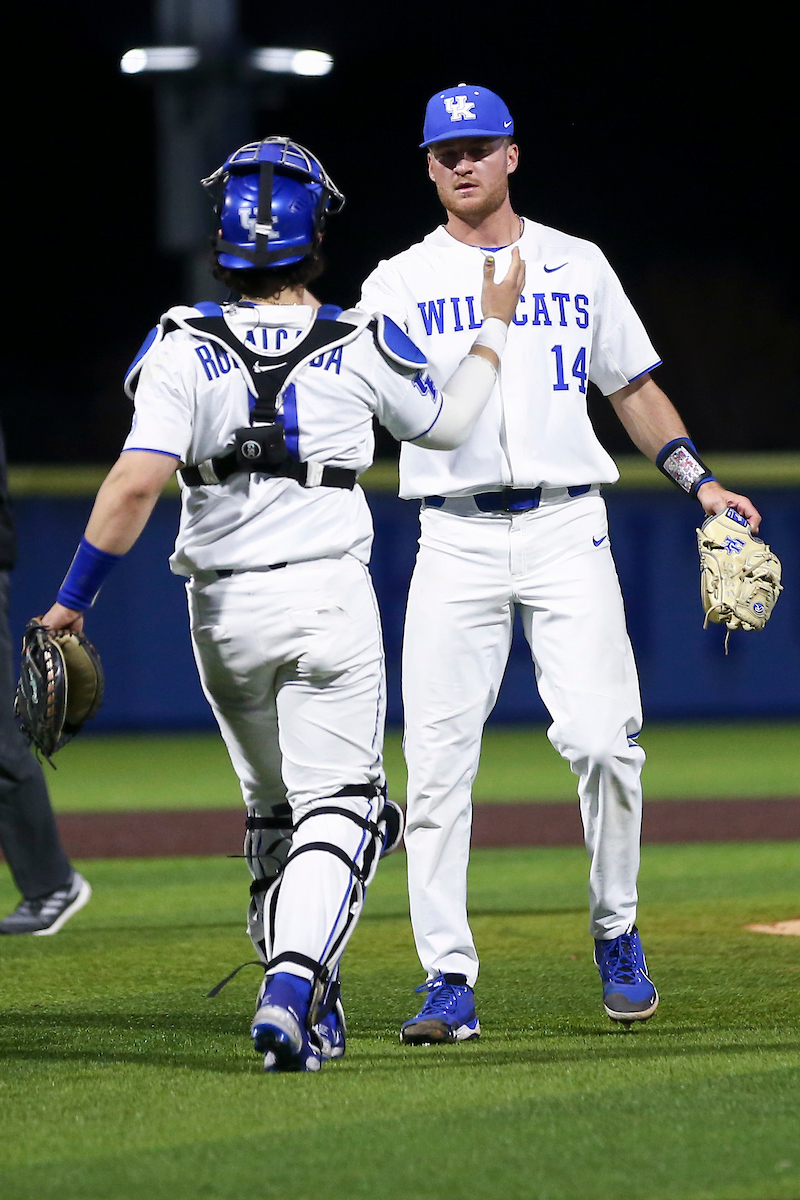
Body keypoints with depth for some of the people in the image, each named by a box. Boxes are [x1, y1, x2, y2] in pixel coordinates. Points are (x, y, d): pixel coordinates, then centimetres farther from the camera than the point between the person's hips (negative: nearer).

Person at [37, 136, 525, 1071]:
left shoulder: (186, 351, -8)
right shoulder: (361, 350, -5)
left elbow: (136, 482, -19)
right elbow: (448, 425, 15)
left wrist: (71, 599, -14)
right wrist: (494, 328, 30)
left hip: (221, 610, 2)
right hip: (329, 600, -2)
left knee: (273, 811, 19)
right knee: (337, 808, -2)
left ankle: (306, 1008, 23)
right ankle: (294, 985, -25)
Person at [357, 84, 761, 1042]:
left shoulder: (579, 267, 13)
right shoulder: (402, 282, 9)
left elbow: (632, 388, 19)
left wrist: (698, 479, 8)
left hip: (566, 531, 0)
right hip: (455, 539, 0)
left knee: (602, 740, -13)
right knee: (437, 762, -6)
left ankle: (616, 933, 9)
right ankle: (449, 981, -2)